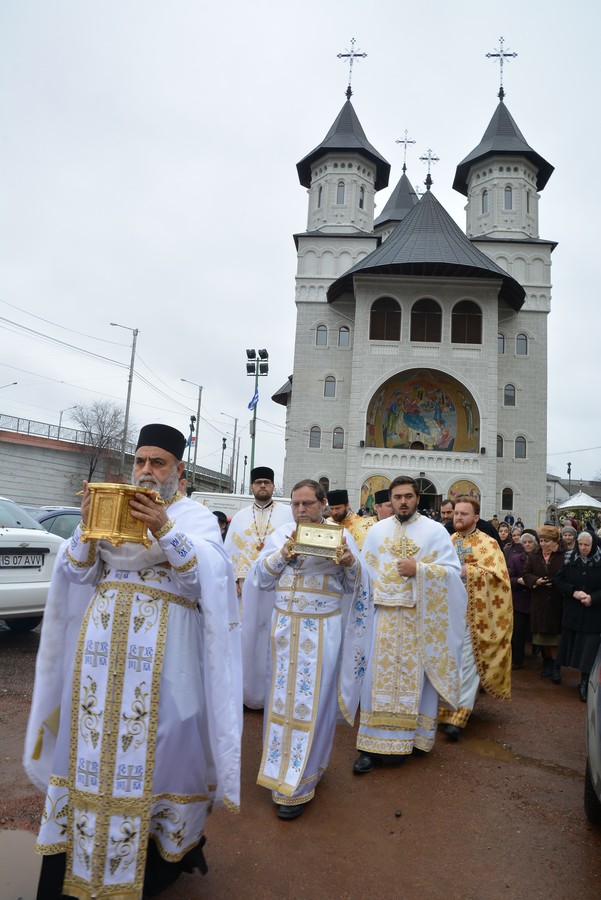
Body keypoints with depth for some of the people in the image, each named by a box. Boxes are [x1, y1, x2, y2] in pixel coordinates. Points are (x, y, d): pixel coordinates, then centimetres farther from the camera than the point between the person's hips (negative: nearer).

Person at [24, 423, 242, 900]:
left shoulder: (197, 517, 1)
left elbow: (205, 576, -14)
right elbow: (79, 574, 7)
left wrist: (163, 529, -26)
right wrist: (87, 526, -11)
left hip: (161, 647, -3)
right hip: (101, 640, 4)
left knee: (156, 739, 1)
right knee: (91, 735, 8)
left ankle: (172, 846, 23)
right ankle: (80, 852, 28)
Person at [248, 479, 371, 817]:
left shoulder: (340, 536, -1)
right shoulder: (281, 535, 5)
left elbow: (357, 585, -1)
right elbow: (259, 578, 1)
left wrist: (350, 564, -22)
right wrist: (282, 555, -14)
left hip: (322, 632, -3)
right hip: (284, 628, 3)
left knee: (313, 700, 1)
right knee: (282, 695, 11)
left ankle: (298, 786, 14)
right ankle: (282, 766, 33)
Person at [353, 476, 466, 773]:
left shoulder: (435, 531, 0)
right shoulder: (376, 531, 8)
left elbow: (453, 571, -6)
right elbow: (364, 570, 10)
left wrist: (419, 568, -17)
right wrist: (372, 597, -2)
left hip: (421, 616, -2)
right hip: (384, 614, 2)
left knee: (417, 675, 6)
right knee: (380, 676, 2)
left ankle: (417, 737, 24)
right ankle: (374, 745, 10)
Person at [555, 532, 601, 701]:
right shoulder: (570, 561, 0)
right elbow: (559, 582, 0)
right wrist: (574, 592, -15)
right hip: (572, 613, 3)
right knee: (576, 648, 12)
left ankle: (585, 683, 11)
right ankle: (583, 682, 27)